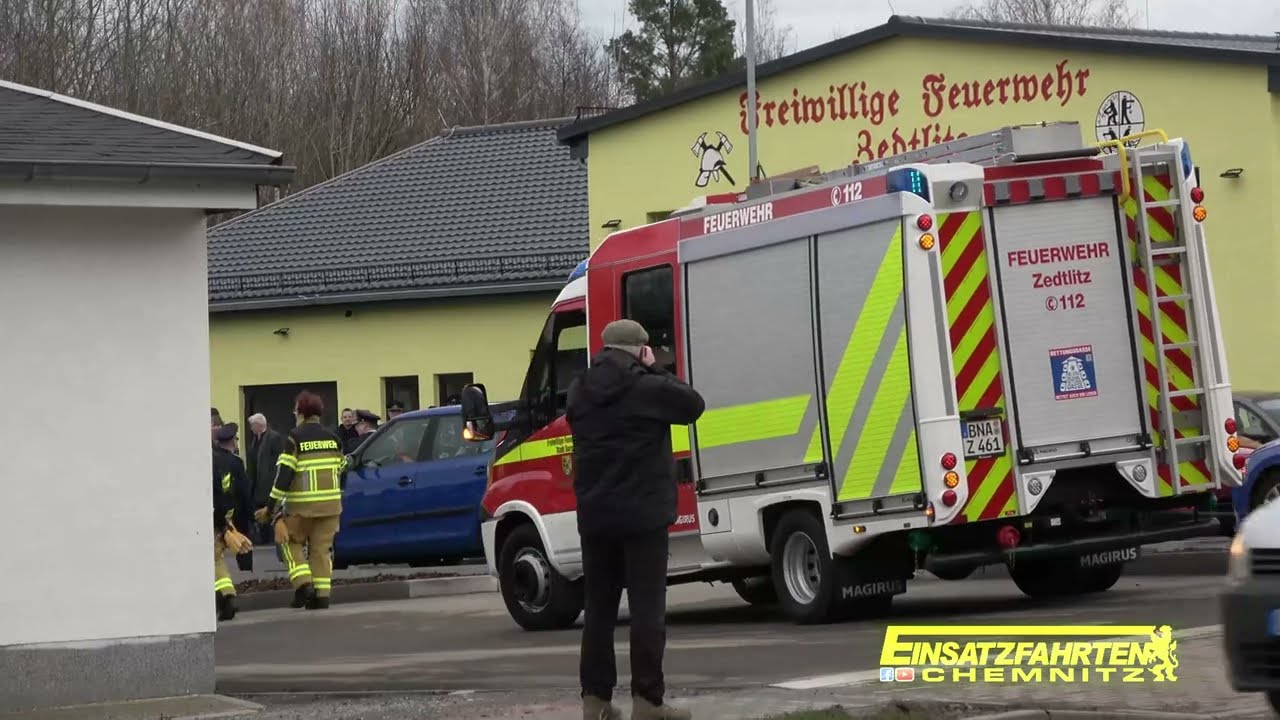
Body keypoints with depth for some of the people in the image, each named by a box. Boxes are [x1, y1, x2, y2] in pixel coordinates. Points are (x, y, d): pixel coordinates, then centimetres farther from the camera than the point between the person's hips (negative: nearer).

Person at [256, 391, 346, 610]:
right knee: (322, 548, 9)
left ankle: (303, 584, -7)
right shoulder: (333, 438, 9)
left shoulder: (295, 438, -7)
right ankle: (322, 594, 4)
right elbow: (340, 471, 16)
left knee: (292, 542, 11)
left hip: (302, 505, -4)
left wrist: (271, 506, -9)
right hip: (330, 505, 4)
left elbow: (284, 473, -12)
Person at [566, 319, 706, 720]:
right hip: (643, 514, -5)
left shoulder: (579, 392, 4)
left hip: (595, 516, 5)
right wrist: (654, 371, 8)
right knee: (647, 608, -2)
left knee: (599, 608, 12)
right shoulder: (650, 388, -12)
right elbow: (694, 405, 3)